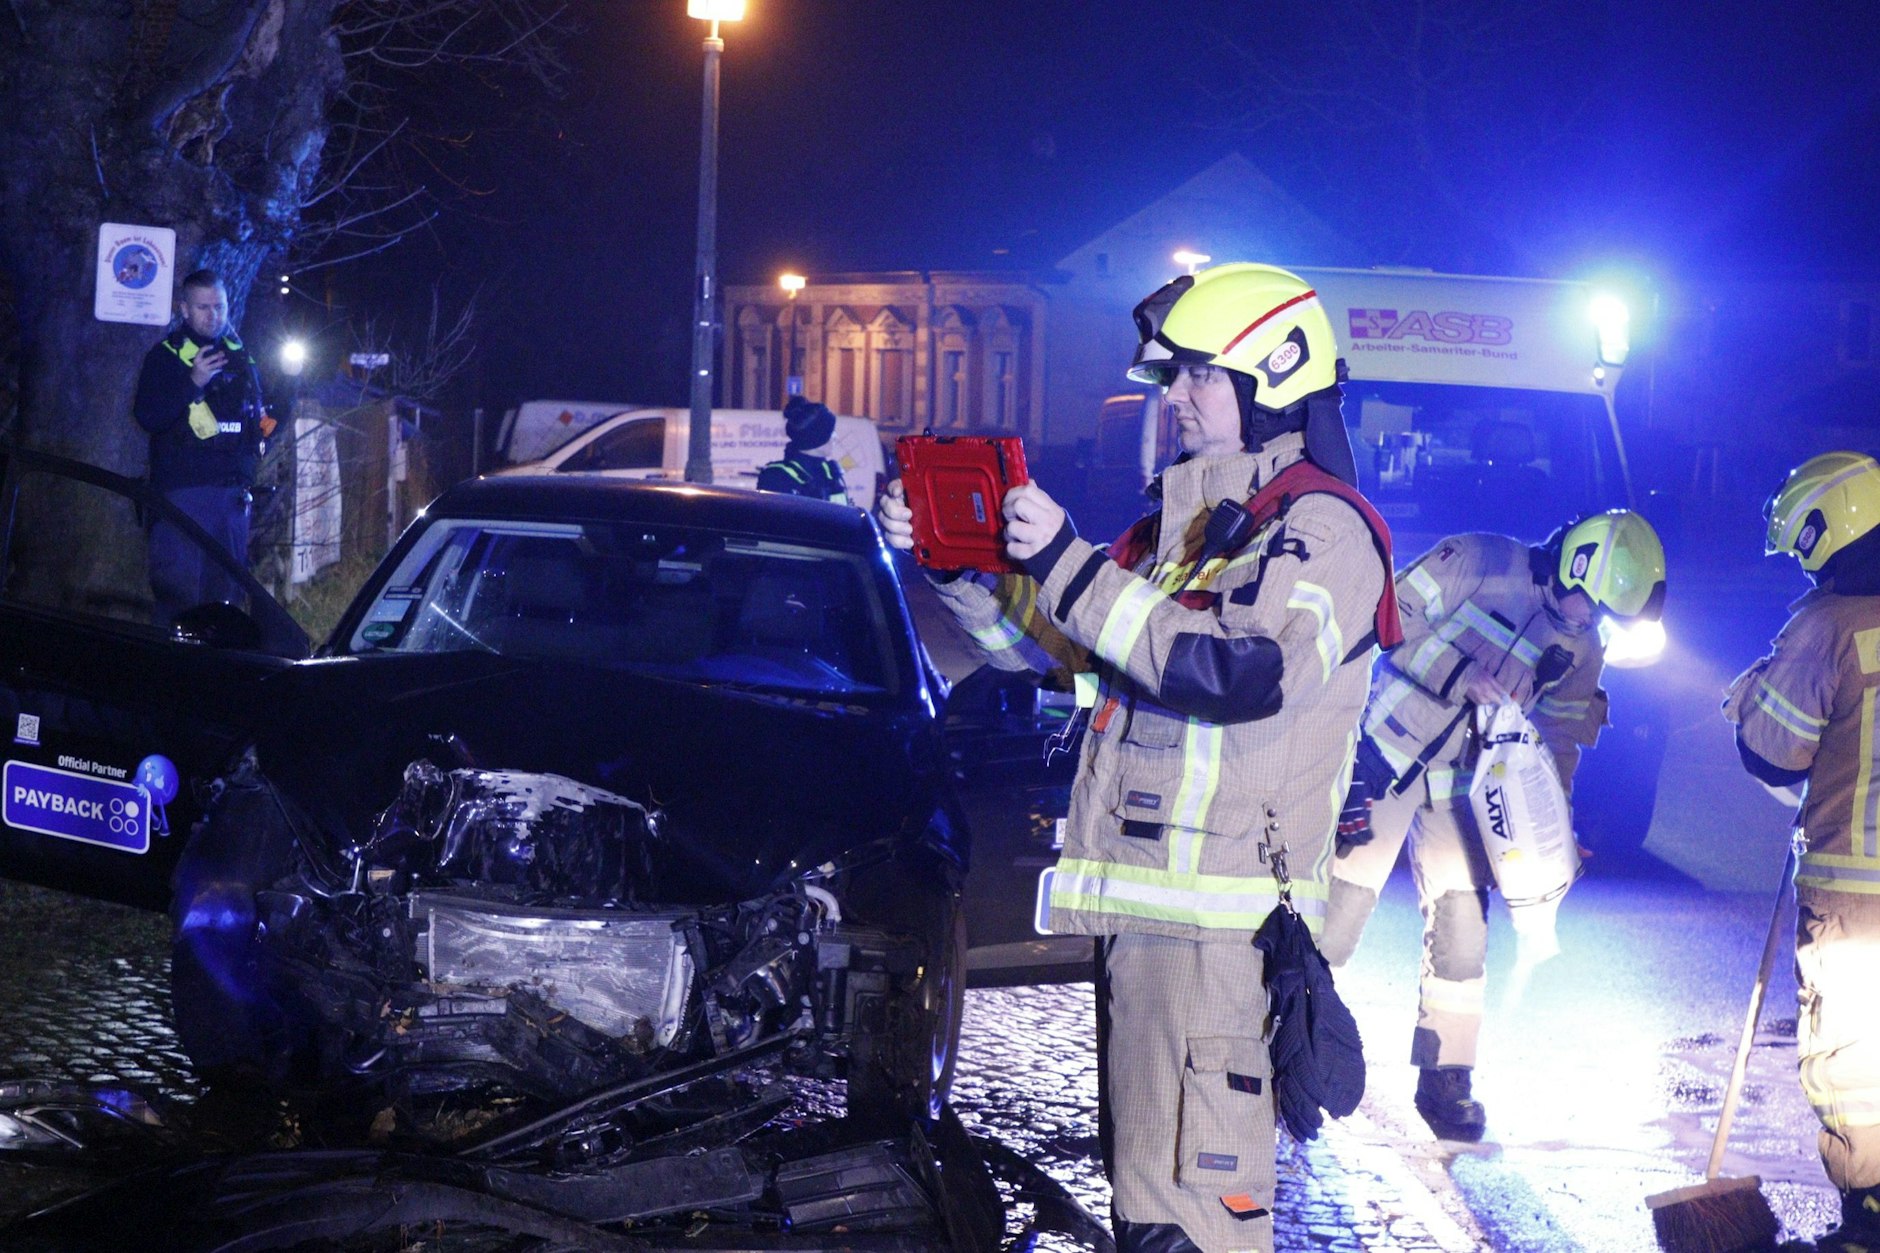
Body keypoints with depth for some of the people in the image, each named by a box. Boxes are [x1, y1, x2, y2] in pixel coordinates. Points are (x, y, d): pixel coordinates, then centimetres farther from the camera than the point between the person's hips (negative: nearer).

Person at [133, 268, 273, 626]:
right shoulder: (166, 355, 0)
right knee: (178, 590, -11)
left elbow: (257, 411, 30)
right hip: (184, 489, -5)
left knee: (226, 588, 8)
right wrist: (193, 382, -21)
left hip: (234, 488, 6)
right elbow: (147, 417, -12)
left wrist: (264, 422, 8)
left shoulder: (241, 355, 16)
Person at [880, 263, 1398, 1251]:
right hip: (1140, 908, 10)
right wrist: (946, 558, 9)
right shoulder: (1185, 523, 21)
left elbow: (1242, 672, -24)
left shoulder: (1321, 528, -7)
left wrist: (1067, 565, -24)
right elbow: (1041, 638, 26)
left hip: (1218, 921, -9)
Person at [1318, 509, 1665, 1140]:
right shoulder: (1476, 562, -16)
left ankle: (1444, 1078, 16)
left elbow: (1560, 734, 9)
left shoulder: (1580, 650, 2)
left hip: (1455, 787, 5)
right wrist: (1461, 676, -24)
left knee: (1461, 930, 3)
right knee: (1337, 908, -5)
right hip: (1384, 753, -5)